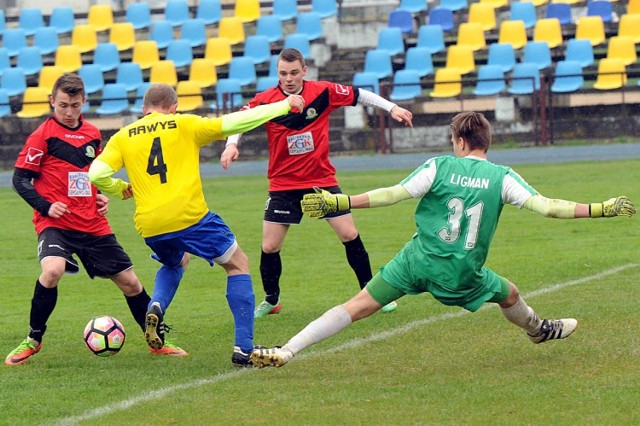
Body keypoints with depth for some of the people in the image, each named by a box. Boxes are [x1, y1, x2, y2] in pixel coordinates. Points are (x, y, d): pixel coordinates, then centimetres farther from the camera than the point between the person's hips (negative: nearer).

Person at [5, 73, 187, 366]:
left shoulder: (92, 134, 10)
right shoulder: (43, 135, -6)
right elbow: (21, 179, -6)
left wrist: (101, 196, 8)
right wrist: (45, 206, -19)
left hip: (93, 224, 5)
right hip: (55, 223, -5)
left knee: (129, 281, 7)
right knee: (52, 270, -32)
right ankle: (33, 340, -13)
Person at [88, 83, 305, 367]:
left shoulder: (122, 137, 11)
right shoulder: (184, 125, 5)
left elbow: (96, 174, -1)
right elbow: (234, 122, 3)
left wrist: (120, 189, 19)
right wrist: (284, 106, 12)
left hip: (149, 226, 4)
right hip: (189, 216, -4)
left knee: (175, 263, 36)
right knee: (238, 264, 14)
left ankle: (156, 307, 3)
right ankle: (243, 349, 3)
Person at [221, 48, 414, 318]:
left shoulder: (323, 92, -7)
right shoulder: (266, 100, -10)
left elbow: (358, 95, 5)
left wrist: (391, 108, 3)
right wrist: (232, 144, -33)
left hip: (322, 179, 1)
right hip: (283, 184, 0)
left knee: (349, 235, -4)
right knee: (269, 247, -2)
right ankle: (271, 300, 20)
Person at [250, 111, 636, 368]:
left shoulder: (440, 167, -3)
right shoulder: (503, 178, -2)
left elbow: (392, 195, -8)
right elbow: (547, 207, -8)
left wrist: (337, 203, -5)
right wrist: (602, 209, -3)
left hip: (419, 260, -1)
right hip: (462, 275, 1)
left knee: (359, 306, -2)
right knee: (510, 295, 30)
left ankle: (286, 352, -10)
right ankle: (541, 330, 59)